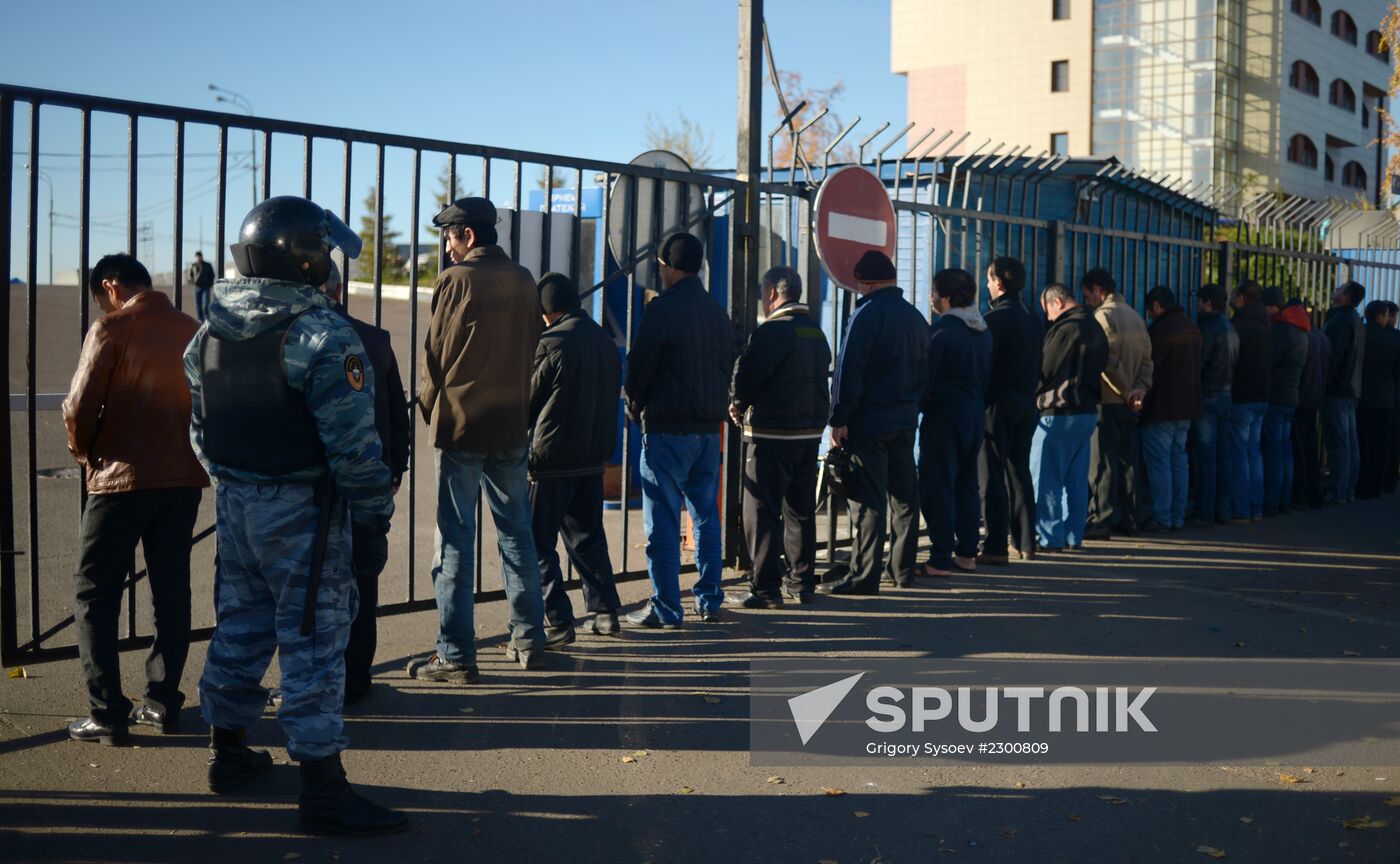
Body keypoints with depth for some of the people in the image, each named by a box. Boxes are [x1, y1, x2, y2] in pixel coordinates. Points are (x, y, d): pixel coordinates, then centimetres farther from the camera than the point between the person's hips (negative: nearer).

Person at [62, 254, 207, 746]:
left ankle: (107, 714, 2)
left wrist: (85, 454, 6)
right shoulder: (192, 331, 7)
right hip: (183, 478, 5)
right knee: (171, 591, 12)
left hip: (122, 480, -5)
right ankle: (163, 702, 17)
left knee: (95, 593, 4)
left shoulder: (111, 330, -8)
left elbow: (79, 408, -11)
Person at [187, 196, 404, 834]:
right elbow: (350, 437, -20)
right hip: (299, 510, -7)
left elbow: (200, 427, 14)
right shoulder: (323, 334, -18)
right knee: (312, 637, -3)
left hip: (233, 502, 8)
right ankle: (323, 789, 1)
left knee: (239, 624, 19)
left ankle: (229, 752, 33)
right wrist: (375, 506, -9)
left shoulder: (209, 333, 7)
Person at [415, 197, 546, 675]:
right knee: (517, 533, 15)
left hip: (459, 425, -5)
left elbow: (435, 353, -6)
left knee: (455, 541, -1)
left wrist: (429, 407, 10)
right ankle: (529, 642, 22)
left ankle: (456, 656, 1)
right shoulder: (524, 281, 6)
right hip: (511, 425, 6)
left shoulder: (455, 279, -10)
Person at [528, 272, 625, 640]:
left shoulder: (552, 344, -15)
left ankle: (559, 622, -1)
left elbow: (528, 400, -7)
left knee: (539, 542, 1)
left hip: (551, 457, -7)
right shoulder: (606, 341, 8)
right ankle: (606, 612, 22)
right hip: (594, 457, 7)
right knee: (587, 536, 20)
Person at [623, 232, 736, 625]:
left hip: (667, 429, -7)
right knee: (706, 517, 13)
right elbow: (728, 366, 15)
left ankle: (666, 608, 0)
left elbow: (639, 367, -10)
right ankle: (709, 601, 18)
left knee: (663, 523, -2)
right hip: (709, 428, 7)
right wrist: (714, 406, 16)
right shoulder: (718, 311, 11)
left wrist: (635, 408, 6)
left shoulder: (662, 309, -11)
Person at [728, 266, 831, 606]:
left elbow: (747, 374, -16)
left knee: (761, 511, -3)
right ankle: (801, 582, 21)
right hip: (810, 431, 8)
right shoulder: (816, 332, 13)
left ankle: (766, 588, -4)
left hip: (771, 434, -8)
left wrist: (737, 405, 4)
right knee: (800, 510, 15)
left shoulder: (772, 330, -14)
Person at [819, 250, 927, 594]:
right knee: (904, 496, 13)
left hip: (869, 423, -7)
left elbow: (847, 372, -16)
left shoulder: (866, 315, -12)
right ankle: (903, 569, 21)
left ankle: (864, 576, -7)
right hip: (905, 421, 8)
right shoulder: (916, 317, 13)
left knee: (869, 501, -7)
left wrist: (839, 419, -13)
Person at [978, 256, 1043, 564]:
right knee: (1019, 472, 16)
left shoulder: (995, 318, -14)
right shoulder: (1034, 319, 10)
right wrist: (1028, 390, 18)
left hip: (998, 402, -8)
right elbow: (1040, 364, 13)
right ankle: (1026, 542, 21)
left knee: (992, 475, -4)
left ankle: (996, 547, -6)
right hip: (1026, 402, 8)